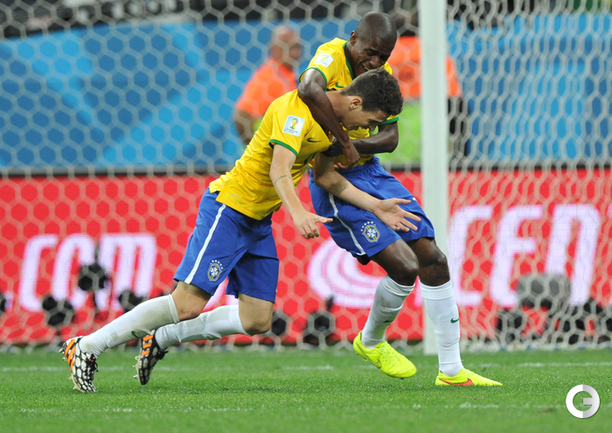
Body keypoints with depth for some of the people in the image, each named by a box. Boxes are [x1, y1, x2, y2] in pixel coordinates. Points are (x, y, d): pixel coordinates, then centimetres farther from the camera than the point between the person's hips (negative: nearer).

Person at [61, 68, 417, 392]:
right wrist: (298, 214, -48)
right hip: (228, 207, -9)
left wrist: (375, 206, 13)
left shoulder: (330, 118, 9)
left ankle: (161, 339, 14)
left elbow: (326, 177, 19)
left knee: (257, 321, 0)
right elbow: (279, 170, -32)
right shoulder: (296, 108, -20)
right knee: (188, 304, -17)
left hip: (258, 221, 9)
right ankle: (87, 347, -7)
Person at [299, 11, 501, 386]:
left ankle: (451, 370, 12)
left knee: (433, 258, 3)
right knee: (404, 266, -16)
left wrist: (352, 144, -21)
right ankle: (371, 341, 14)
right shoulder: (332, 56, -17)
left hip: (371, 172, 8)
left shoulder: (384, 73, 4)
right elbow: (309, 89, -41)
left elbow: (390, 138, -1)